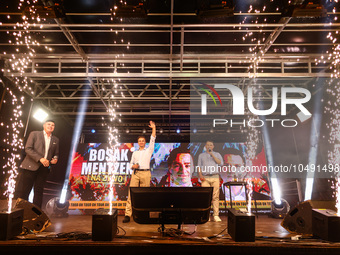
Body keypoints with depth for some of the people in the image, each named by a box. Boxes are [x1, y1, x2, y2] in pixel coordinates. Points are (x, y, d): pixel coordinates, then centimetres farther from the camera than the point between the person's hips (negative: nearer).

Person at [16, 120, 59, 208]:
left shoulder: (56, 140, 16)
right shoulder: (34, 134, 4)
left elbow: (56, 153, 22)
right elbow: (28, 148, -5)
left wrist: (55, 159, -3)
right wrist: (40, 158, -16)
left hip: (44, 168, 4)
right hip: (30, 166, -3)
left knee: (39, 192, 6)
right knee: (23, 191, -3)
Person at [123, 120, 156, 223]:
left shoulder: (149, 150, 13)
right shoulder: (135, 153, 21)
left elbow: (152, 140, 4)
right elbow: (131, 163, 21)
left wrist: (153, 128, -2)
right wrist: (133, 166, -2)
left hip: (145, 173, -2)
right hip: (135, 173, 2)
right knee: (131, 193, -7)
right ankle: (128, 215, -9)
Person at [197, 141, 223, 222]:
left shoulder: (217, 154, 17)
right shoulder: (201, 155, 19)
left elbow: (221, 163, 0)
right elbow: (199, 166, 13)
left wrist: (212, 155, -5)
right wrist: (200, 175, -3)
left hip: (215, 177, 0)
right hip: (205, 178, 0)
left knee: (215, 196, -5)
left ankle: (216, 215, -2)